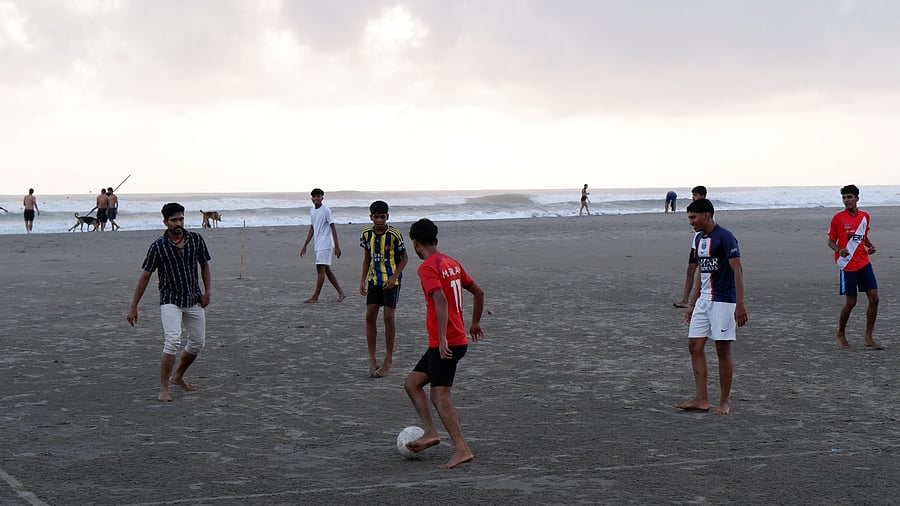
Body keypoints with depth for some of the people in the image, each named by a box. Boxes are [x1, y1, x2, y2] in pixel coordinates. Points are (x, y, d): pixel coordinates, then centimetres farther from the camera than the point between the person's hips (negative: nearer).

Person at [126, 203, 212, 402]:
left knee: (198, 343, 11)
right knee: (173, 341, -21)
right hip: (170, 300, -5)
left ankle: (177, 376, 35)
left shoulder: (196, 240, -2)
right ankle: (163, 389, -14)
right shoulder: (158, 247, -11)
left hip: (194, 299, 5)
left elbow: (204, 265, 13)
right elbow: (145, 276, -6)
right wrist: (133, 307, -8)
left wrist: (207, 292, 2)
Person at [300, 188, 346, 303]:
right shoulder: (312, 211, 13)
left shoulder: (326, 210, -10)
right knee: (327, 270, 9)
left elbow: (333, 228, -12)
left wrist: (337, 246, -16)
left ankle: (315, 297, -7)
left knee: (320, 269, -9)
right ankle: (341, 293, 15)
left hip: (325, 245, -8)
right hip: (317, 245, 9)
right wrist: (305, 246, 17)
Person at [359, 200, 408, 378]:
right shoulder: (366, 234, -1)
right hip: (374, 280, 5)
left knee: (388, 317, -7)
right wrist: (363, 280, 6)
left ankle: (388, 360, 3)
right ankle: (372, 360, 5)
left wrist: (394, 277, -17)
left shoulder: (394, 235, -15)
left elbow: (404, 258, -6)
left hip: (391, 281, -5)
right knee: (370, 316, -2)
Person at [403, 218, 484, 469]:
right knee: (412, 383, 15)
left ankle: (462, 449, -12)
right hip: (459, 340, 9)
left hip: (444, 345, -9)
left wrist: (442, 339, -31)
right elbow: (478, 292, 21)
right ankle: (430, 432, 8)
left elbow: (441, 301, -27)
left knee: (440, 397, -8)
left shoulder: (427, 268, -13)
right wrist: (475, 323, 33)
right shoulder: (452, 263, 13)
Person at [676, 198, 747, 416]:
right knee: (695, 346, 4)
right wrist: (692, 304, 20)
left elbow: (737, 271, -17)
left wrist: (740, 305, -23)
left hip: (723, 301, -8)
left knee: (723, 349, -2)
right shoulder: (699, 239, 13)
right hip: (703, 300, 9)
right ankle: (701, 399, 8)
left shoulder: (725, 238, -13)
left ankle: (724, 402, 6)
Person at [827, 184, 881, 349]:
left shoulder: (865, 216, 9)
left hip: (864, 263, 5)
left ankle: (868, 338, 3)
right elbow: (831, 241, 0)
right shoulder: (838, 218, -4)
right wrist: (839, 250, -20)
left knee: (874, 298, -4)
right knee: (851, 302, -2)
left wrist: (870, 246, 4)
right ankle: (841, 335, 19)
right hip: (847, 265, -5)